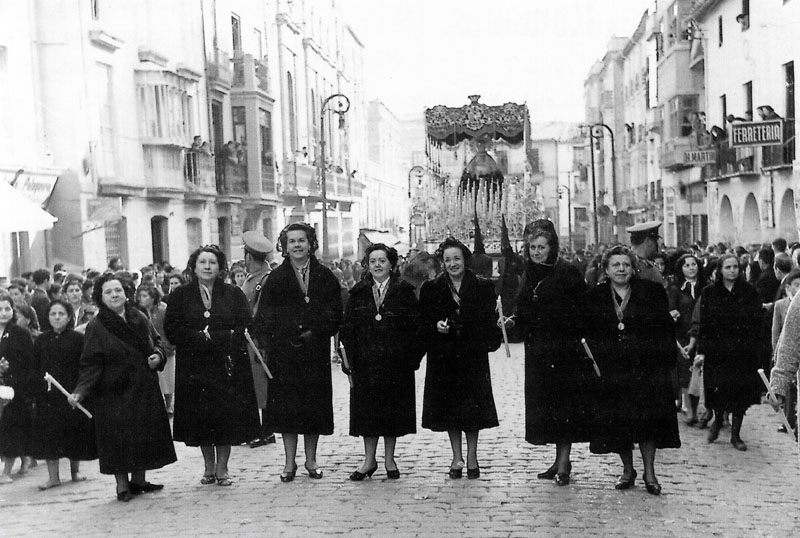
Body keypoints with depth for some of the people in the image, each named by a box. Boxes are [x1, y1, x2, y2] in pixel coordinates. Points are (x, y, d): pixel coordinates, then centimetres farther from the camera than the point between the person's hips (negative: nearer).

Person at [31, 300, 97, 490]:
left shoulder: (77, 339, -1)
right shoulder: (42, 341, 7)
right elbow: (35, 368, 8)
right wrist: (38, 392, -2)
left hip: (72, 392, -2)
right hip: (47, 394, 2)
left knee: (74, 431, 4)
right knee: (49, 433, 0)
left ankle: (75, 470, 21)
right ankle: (53, 476, 5)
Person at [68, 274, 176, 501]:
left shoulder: (139, 318, 6)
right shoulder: (96, 327, -8)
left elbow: (156, 342, 18)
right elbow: (90, 364, -12)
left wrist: (158, 355, -4)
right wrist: (80, 391, -23)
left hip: (144, 389, 5)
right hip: (115, 391, -5)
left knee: (145, 435, 9)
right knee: (119, 438, -3)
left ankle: (138, 480, 23)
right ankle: (122, 485, 9)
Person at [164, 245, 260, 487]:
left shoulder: (233, 294, 7)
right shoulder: (180, 295, 6)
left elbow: (245, 326, -1)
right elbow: (172, 330, -2)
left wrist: (215, 338, -14)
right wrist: (200, 337, -15)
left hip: (228, 365, 0)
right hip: (194, 367, 0)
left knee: (227, 415, -2)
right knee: (200, 417, 3)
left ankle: (222, 468, 8)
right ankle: (209, 467, 17)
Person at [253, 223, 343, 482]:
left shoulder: (325, 277, 6)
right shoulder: (276, 278, 3)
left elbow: (335, 314, 4)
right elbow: (264, 317, 0)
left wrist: (315, 332, -10)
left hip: (316, 351, 1)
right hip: (284, 352, -1)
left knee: (315, 404, 5)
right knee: (286, 406, 1)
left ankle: (311, 460, 17)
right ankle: (290, 463, 10)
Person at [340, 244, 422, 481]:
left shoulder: (404, 291, 1)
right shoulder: (358, 292, 6)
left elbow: (415, 325, -1)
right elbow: (347, 327, 5)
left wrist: (412, 356, -8)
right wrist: (348, 357, -3)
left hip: (395, 361, -1)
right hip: (365, 361, 1)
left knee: (393, 408, 5)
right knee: (366, 408, 3)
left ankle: (389, 459, 18)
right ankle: (369, 460, 13)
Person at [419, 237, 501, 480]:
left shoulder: (483, 288, 4)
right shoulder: (431, 289, 6)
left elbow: (490, 321, 3)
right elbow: (423, 322, 5)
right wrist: (436, 325, -14)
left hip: (473, 356, -1)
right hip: (443, 357, 1)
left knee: (473, 405, 1)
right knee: (449, 406, 4)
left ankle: (472, 457, 14)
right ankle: (457, 457, 15)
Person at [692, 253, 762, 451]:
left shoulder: (748, 292, 3)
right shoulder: (709, 292, 1)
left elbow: (756, 322, 3)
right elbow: (703, 323, -1)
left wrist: (754, 349, -5)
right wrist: (701, 350, -7)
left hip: (743, 352, 1)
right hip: (716, 351, -1)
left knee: (741, 392, 1)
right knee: (718, 390, 0)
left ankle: (735, 435, 14)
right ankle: (717, 420, 31)